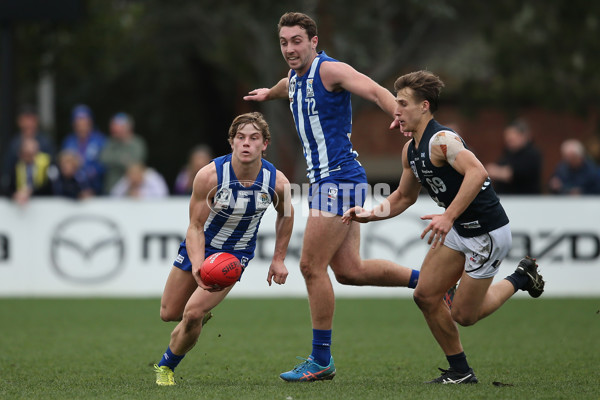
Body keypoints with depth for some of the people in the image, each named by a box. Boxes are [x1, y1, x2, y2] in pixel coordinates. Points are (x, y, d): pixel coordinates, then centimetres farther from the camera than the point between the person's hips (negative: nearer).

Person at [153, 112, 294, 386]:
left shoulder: (277, 182, -20)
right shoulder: (209, 176, -27)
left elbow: (286, 215, 4)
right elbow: (196, 227, -21)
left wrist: (278, 259, 4)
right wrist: (198, 267, -37)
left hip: (235, 255, -1)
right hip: (200, 246, 1)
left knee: (192, 315, -18)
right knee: (169, 314, 13)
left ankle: (166, 367, 8)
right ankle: (201, 312, 49)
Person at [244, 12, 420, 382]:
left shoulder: (330, 70, -12)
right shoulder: (295, 80, 14)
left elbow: (375, 90, -26)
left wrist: (402, 114, -46)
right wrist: (268, 93, 63)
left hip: (339, 180, -9)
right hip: (326, 181, 9)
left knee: (312, 266, -8)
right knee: (349, 270, 6)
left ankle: (321, 360, -1)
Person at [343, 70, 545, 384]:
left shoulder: (442, 140, -22)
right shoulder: (410, 150, 8)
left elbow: (477, 172, -38)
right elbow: (404, 197, 21)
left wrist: (449, 216, -43)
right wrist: (370, 214, 6)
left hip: (487, 234, -9)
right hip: (459, 231, 9)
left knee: (463, 315, -2)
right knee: (425, 296, 3)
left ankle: (520, 278, 21)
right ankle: (460, 371, 15)